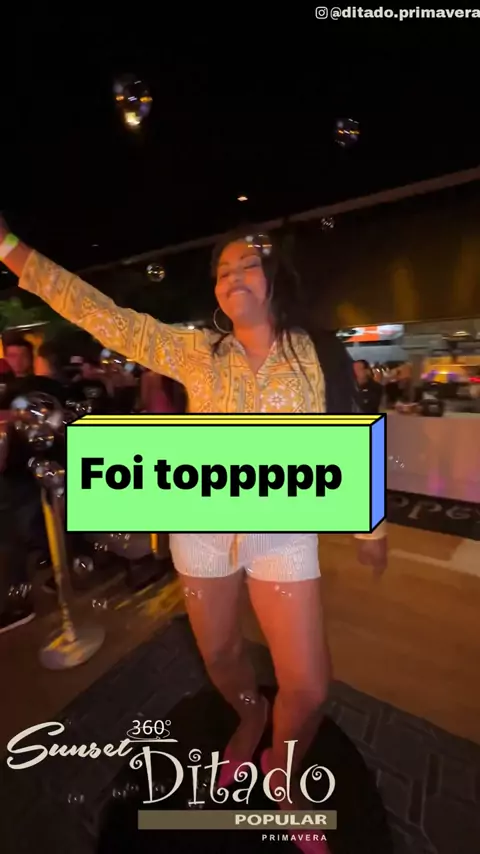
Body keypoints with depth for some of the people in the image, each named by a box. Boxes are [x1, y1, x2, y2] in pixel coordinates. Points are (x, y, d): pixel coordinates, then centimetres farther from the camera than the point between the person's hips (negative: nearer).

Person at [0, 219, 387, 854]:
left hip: (284, 534, -1)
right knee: (219, 655, 21)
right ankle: (249, 718, 58)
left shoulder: (316, 355, -3)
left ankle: (281, 774, 41)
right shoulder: (193, 350, -2)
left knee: (308, 688, 4)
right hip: (202, 528, 2)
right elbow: (104, 316, -3)